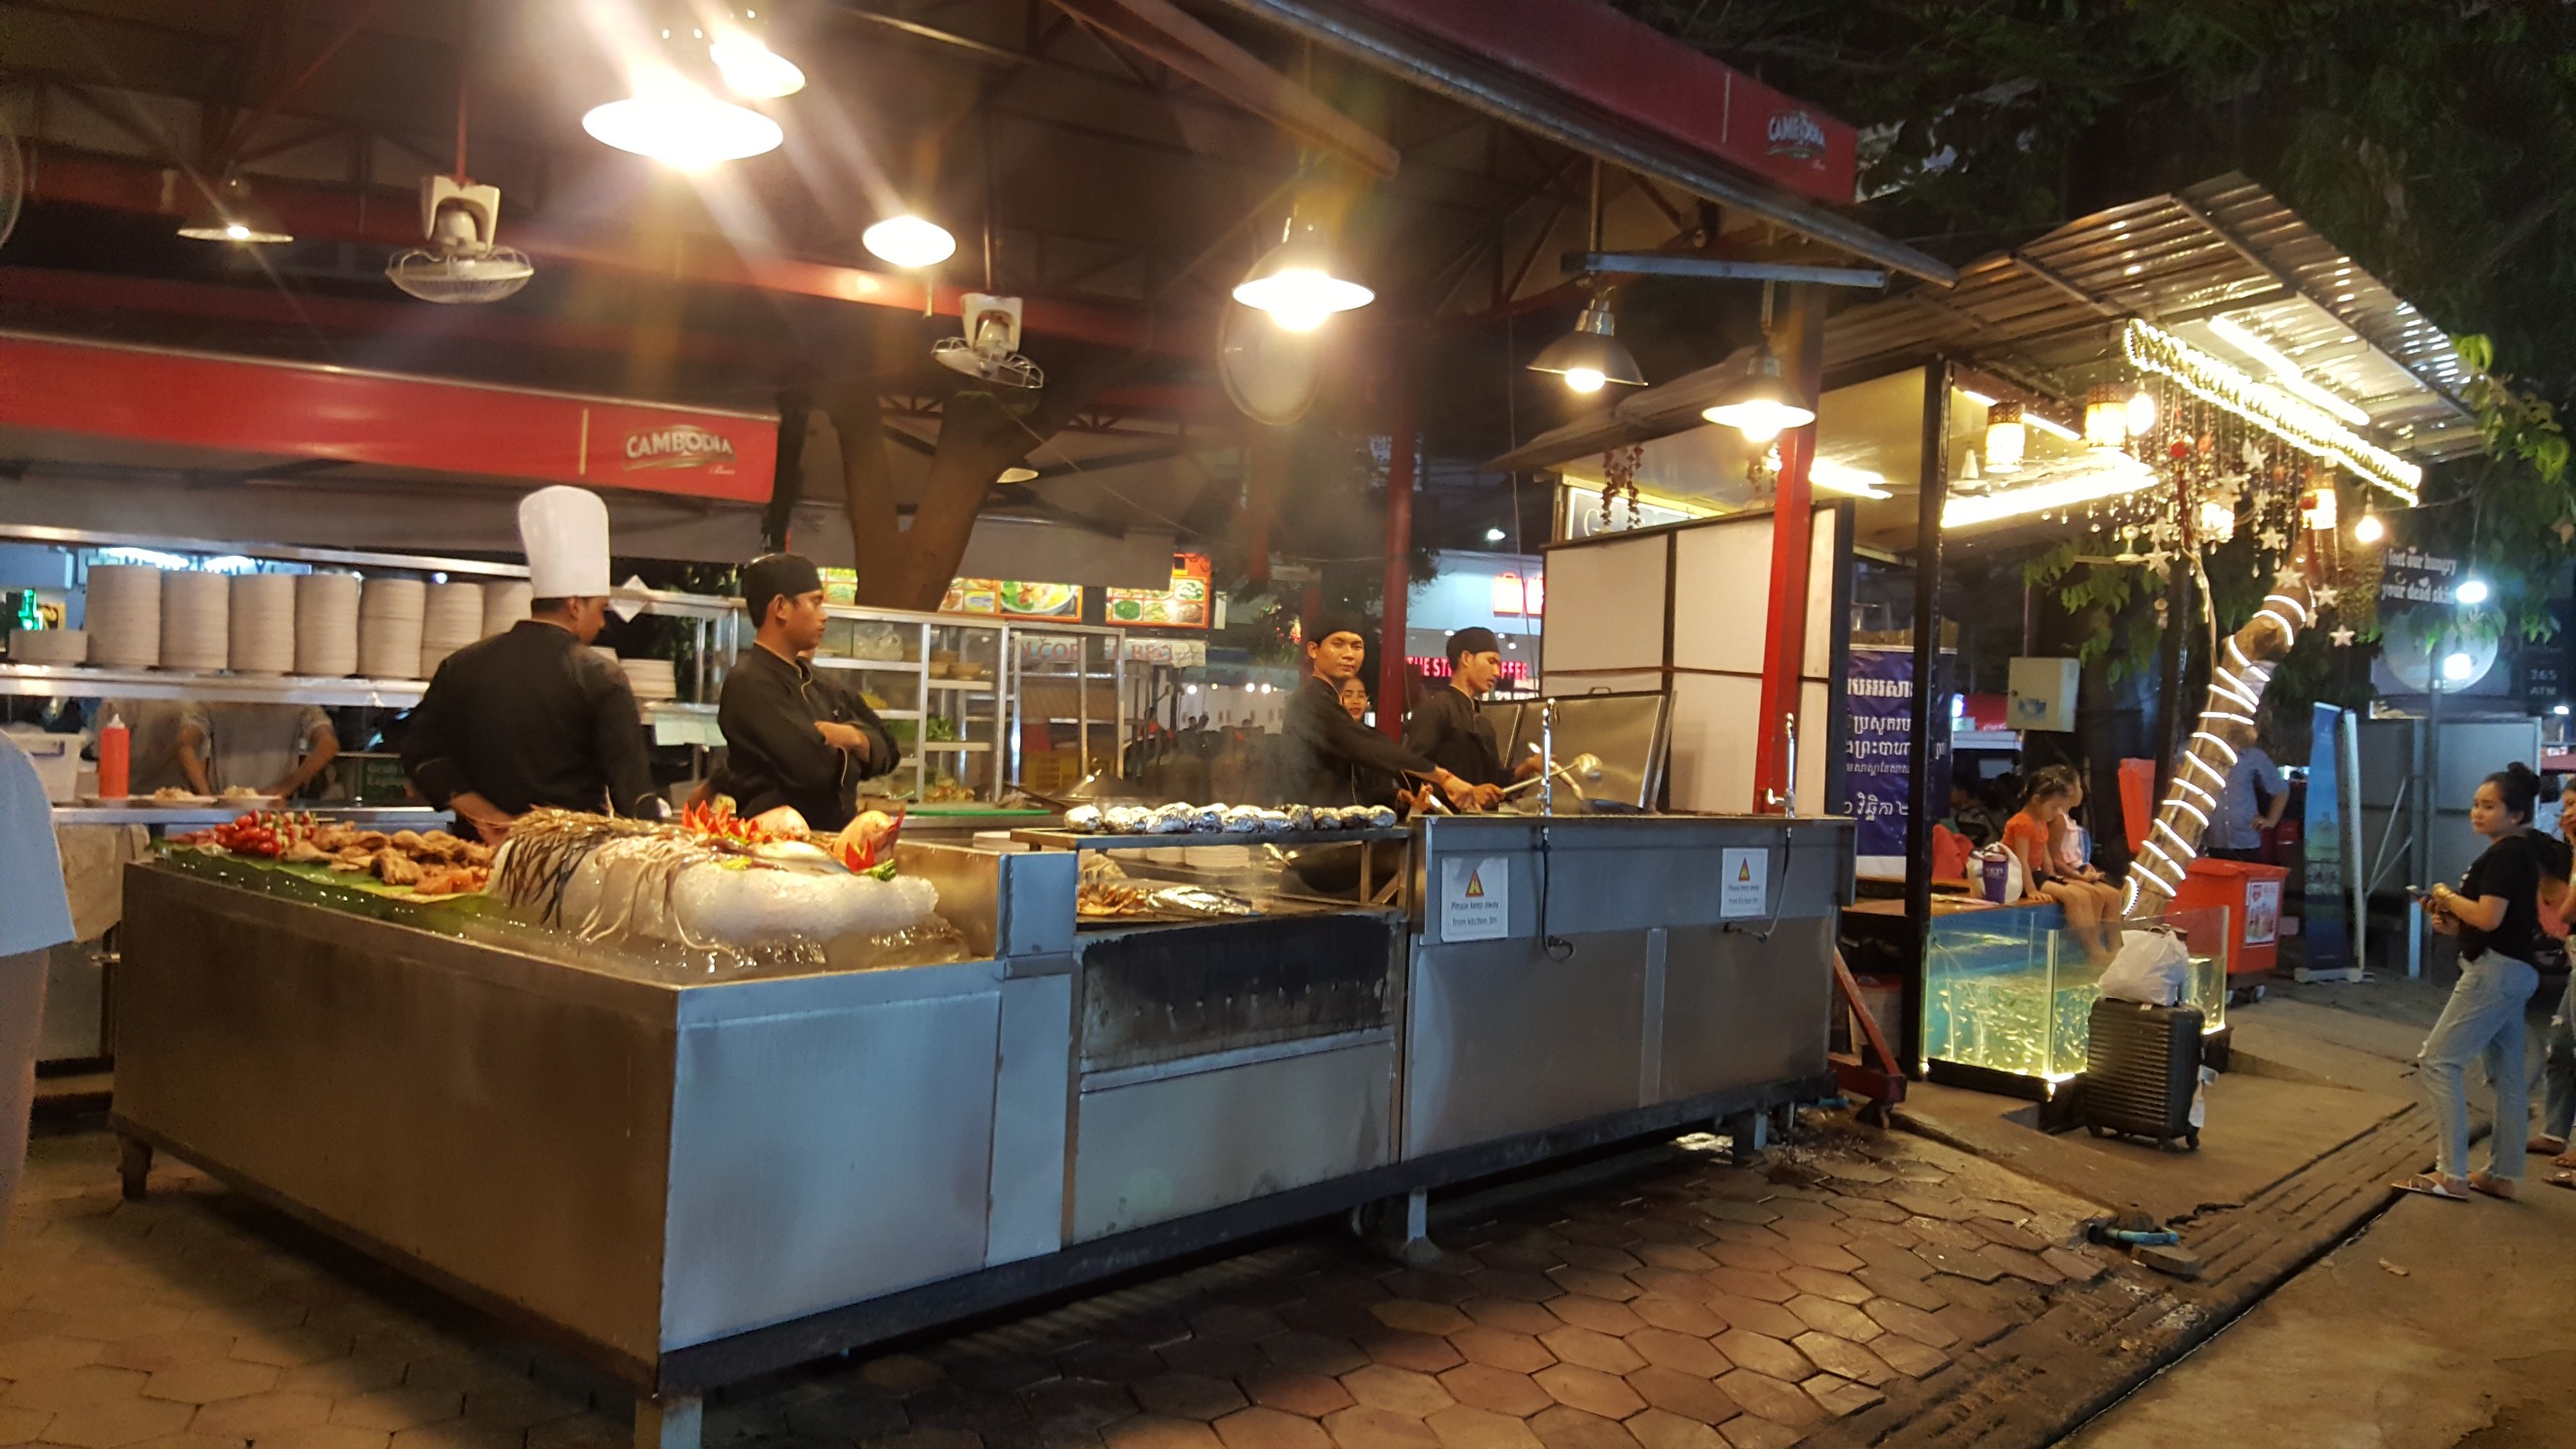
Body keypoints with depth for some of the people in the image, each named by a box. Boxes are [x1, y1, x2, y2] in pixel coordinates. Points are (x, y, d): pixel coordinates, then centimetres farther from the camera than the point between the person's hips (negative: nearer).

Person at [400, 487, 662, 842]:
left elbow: (421, 755, 4)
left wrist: (493, 823, -2)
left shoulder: (460, 666, 7)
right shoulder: (602, 680, -8)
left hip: (486, 853, 5)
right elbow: (633, 789, -11)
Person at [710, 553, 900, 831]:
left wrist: (852, 737, -9)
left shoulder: (808, 678, 15)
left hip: (834, 838, 7)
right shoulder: (750, 684, -12)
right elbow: (814, 767, -23)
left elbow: (884, 750, 11)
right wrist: (843, 740, -2)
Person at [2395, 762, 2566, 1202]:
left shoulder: (2506, 853, -15)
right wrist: (2451, 923, 6)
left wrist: (2446, 896, -9)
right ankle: (2501, 1175, 20)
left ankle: (2451, 1175, -10)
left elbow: (2488, 917, -25)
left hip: (2496, 971, -11)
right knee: (2506, 1074, 13)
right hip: (2511, 970, 11)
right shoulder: (2520, 852, 17)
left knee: (2439, 1061, -9)